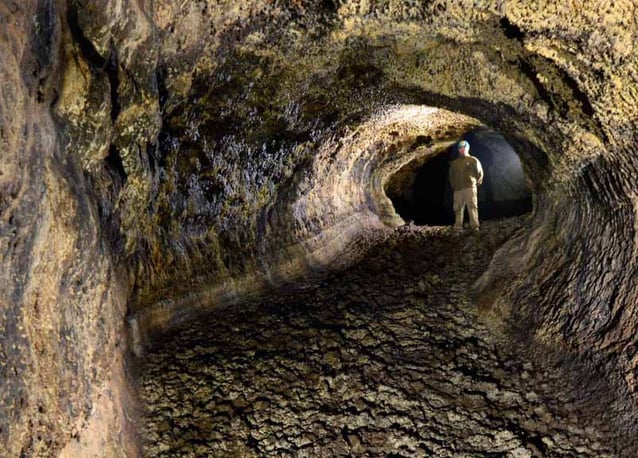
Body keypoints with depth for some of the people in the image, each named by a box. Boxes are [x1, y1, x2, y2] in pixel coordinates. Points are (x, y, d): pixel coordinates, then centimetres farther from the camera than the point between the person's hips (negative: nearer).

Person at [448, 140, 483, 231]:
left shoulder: (473, 160, 8)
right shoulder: (454, 163, 18)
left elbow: (480, 173, 11)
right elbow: (451, 175, 26)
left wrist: (477, 183, 9)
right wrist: (453, 185, 15)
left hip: (470, 188, -4)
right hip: (458, 189, 4)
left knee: (472, 206, -11)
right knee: (458, 208, 0)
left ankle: (474, 226, -15)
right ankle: (458, 226, 2)